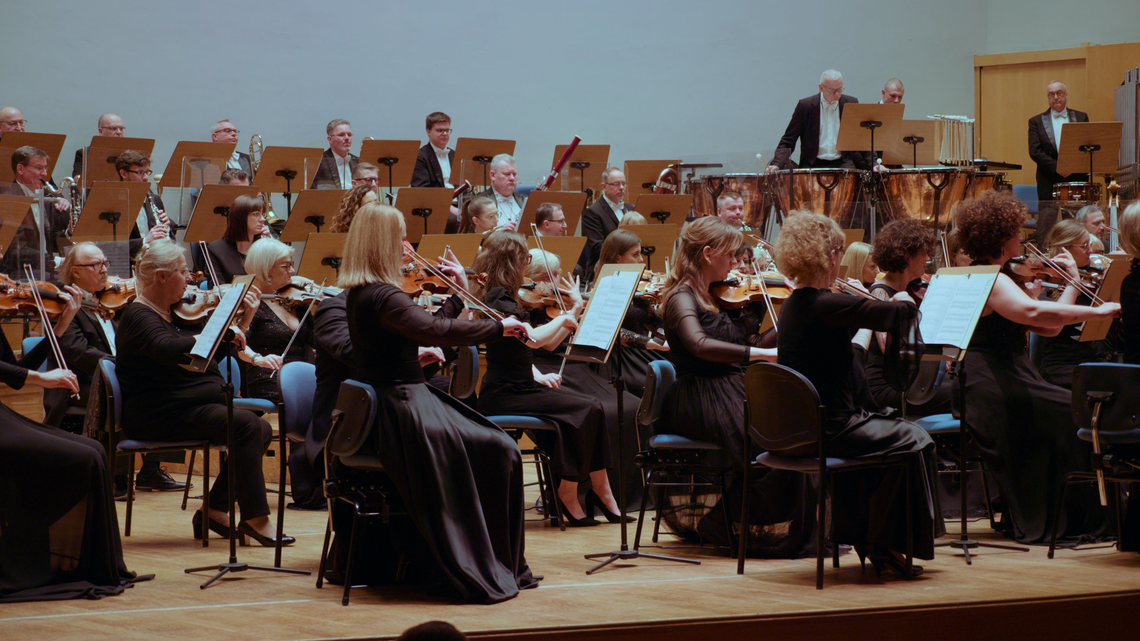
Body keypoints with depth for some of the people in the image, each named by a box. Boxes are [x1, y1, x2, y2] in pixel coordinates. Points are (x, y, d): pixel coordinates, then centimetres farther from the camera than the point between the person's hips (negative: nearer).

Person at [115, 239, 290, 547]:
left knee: (261, 429, -4)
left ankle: (215, 510, 0)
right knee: (245, 424, -24)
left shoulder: (175, 313, 16)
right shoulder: (138, 316, -13)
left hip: (194, 406, 10)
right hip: (158, 415, -10)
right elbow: (169, 349, -34)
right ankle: (256, 518, -20)